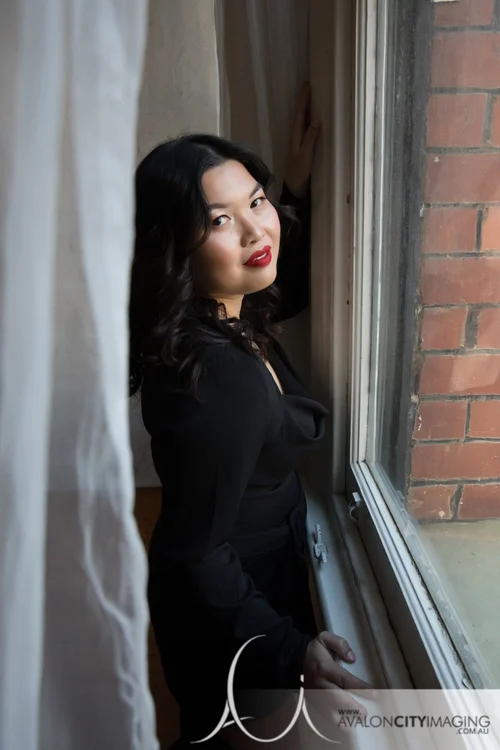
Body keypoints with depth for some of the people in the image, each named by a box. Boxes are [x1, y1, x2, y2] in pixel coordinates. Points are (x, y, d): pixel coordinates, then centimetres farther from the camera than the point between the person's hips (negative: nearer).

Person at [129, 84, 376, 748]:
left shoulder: (226, 314, -11)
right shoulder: (214, 380, -38)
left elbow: (291, 289, 11)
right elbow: (198, 554, -29)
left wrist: (299, 189, -1)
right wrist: (289, 650, -30)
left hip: (256, 562, 8)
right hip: (225, 612, -7)